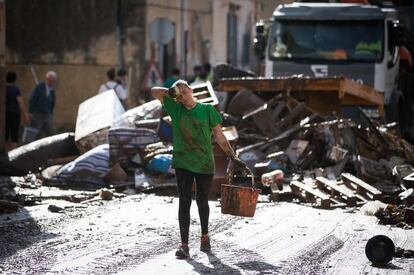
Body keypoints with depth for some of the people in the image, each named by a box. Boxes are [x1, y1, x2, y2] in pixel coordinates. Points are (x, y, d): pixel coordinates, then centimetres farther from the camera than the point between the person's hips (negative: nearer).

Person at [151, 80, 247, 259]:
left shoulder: (207, 109, 0)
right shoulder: (175, 109, 4)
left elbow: (219, 135, 3)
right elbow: (154, 91, 8)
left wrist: (233, 157, 0)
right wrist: (170, 92, -9)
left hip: (204, 163, 0)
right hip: (182, 163, 0)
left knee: (202, 201, 12)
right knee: (184, 202, -7)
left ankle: (205, 236, 34)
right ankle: (184, 244, -9)